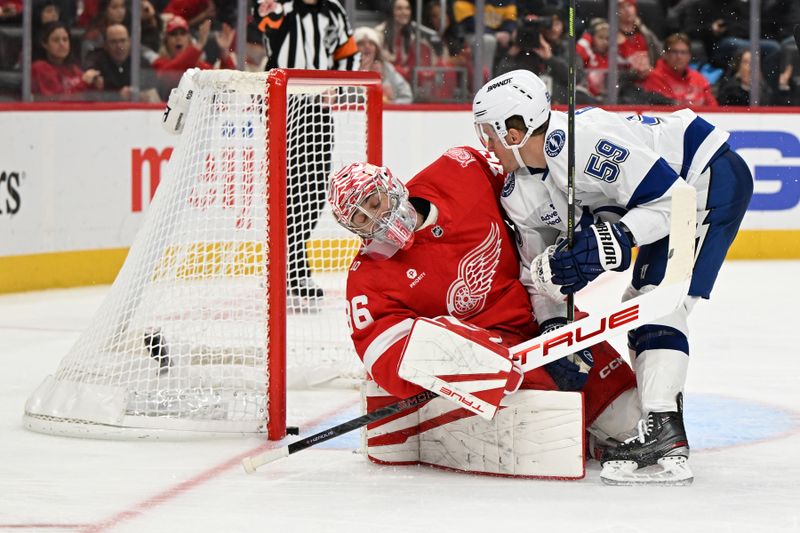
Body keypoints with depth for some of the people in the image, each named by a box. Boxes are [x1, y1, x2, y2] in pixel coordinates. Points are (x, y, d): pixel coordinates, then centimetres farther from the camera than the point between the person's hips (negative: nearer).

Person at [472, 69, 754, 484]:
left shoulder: (583, 142, -30)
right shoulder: (520, 193, -1)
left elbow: (671, 195, -29)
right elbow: (541, 268, 11)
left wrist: (614, 241, -36)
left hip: (713, 179, -10)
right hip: (671, 195, 10)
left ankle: (664, 428, -30)